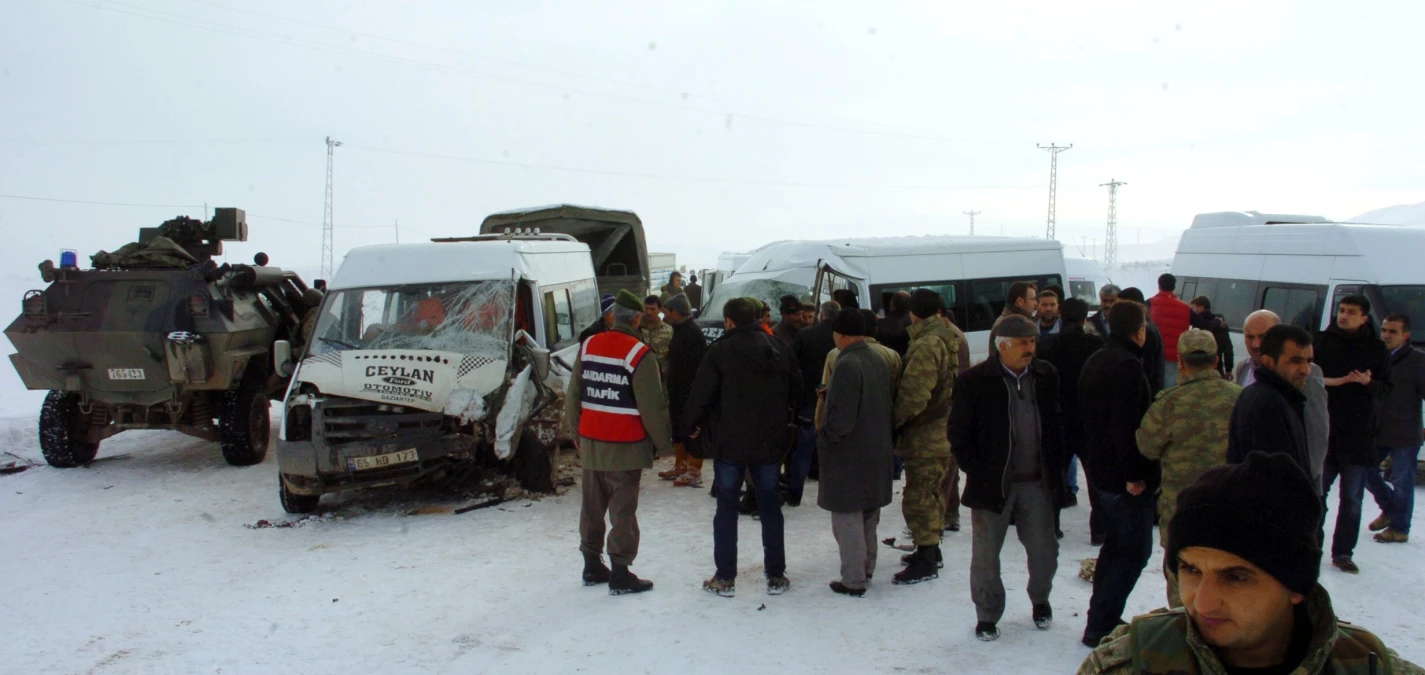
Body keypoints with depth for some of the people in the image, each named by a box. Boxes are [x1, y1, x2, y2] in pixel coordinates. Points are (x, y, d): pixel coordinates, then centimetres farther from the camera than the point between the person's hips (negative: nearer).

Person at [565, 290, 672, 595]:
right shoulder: (639, 354, -15)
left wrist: (577, 432, 21)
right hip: (625, 446, -6)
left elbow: (573, 395, 11)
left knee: (592, 507, 15)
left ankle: (592, 567, 26)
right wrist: (663, 442, -3)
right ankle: (620, 575, 6)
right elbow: (652, 406, -14)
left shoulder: (588, 346, 5)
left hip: (591, 443, 6)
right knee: (623, 510, 1)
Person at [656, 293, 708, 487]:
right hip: (678, 391, 11)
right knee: (677, 428, 17)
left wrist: (690, 395, -26)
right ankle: (680, 467, 28)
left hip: (689, 392, -11)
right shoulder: (681, 330, 15)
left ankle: (694, 472, 2)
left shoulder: (692, 333, -18)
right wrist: (672, 390, 19)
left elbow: (693, 368, -24)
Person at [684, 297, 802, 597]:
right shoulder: (779, 348, 2)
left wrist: (692, 425, 2)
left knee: (727, 507, 7)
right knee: (770, 506, 12)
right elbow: (796, 389, 9)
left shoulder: (720, 351, -13)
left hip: (729, 442, -3)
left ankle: (725, 578, 10)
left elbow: (701, 393, -14)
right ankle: (776, 576, 16)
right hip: (771, 441, 4)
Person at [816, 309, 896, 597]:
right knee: (868, 514, 19)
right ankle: (866, 568, 29)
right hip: (877, 452, 9)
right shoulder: (880, 360, 8)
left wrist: (825, 440, -10)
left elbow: (841, 415, -23)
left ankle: (853, 580, 2)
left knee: (847, 517, -1)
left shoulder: (847, 364, -20)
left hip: (848, 454, -9)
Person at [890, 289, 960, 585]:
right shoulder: (946, 338, 11)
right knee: (931, 493, 20)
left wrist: (892, 422, -14)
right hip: (941, 432, 10)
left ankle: (926, 562, 1)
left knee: (918, 497, -4)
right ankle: (931, 550, 31)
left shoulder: (926, 345, -21)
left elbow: (913, 395, -26)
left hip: (925, 437, -10)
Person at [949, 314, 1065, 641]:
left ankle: (1040, 600, 39)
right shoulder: (975, 380, -9)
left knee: (1044, 550, 12)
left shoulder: (1046, 375, 4)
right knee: (986, 554, 6)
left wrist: (1055, 469, 7)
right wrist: (977, 472, -8)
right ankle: (987, 616, 24)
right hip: (992, 484, -3)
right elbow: (959, 433, -5)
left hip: (1037, 482, 3)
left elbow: (1056, 424, 12)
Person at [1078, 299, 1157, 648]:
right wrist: (1134, 474, -22)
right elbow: (1126, 426, -26)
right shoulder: (1128, 366, -20)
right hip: (1124, 475, -10)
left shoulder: (1095, 362, 11)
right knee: (1134, 552, -2)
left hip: (1101, 470, 10)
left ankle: (1102, 619, 25)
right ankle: (1100, 625, 0)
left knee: (1114, 544, 19)